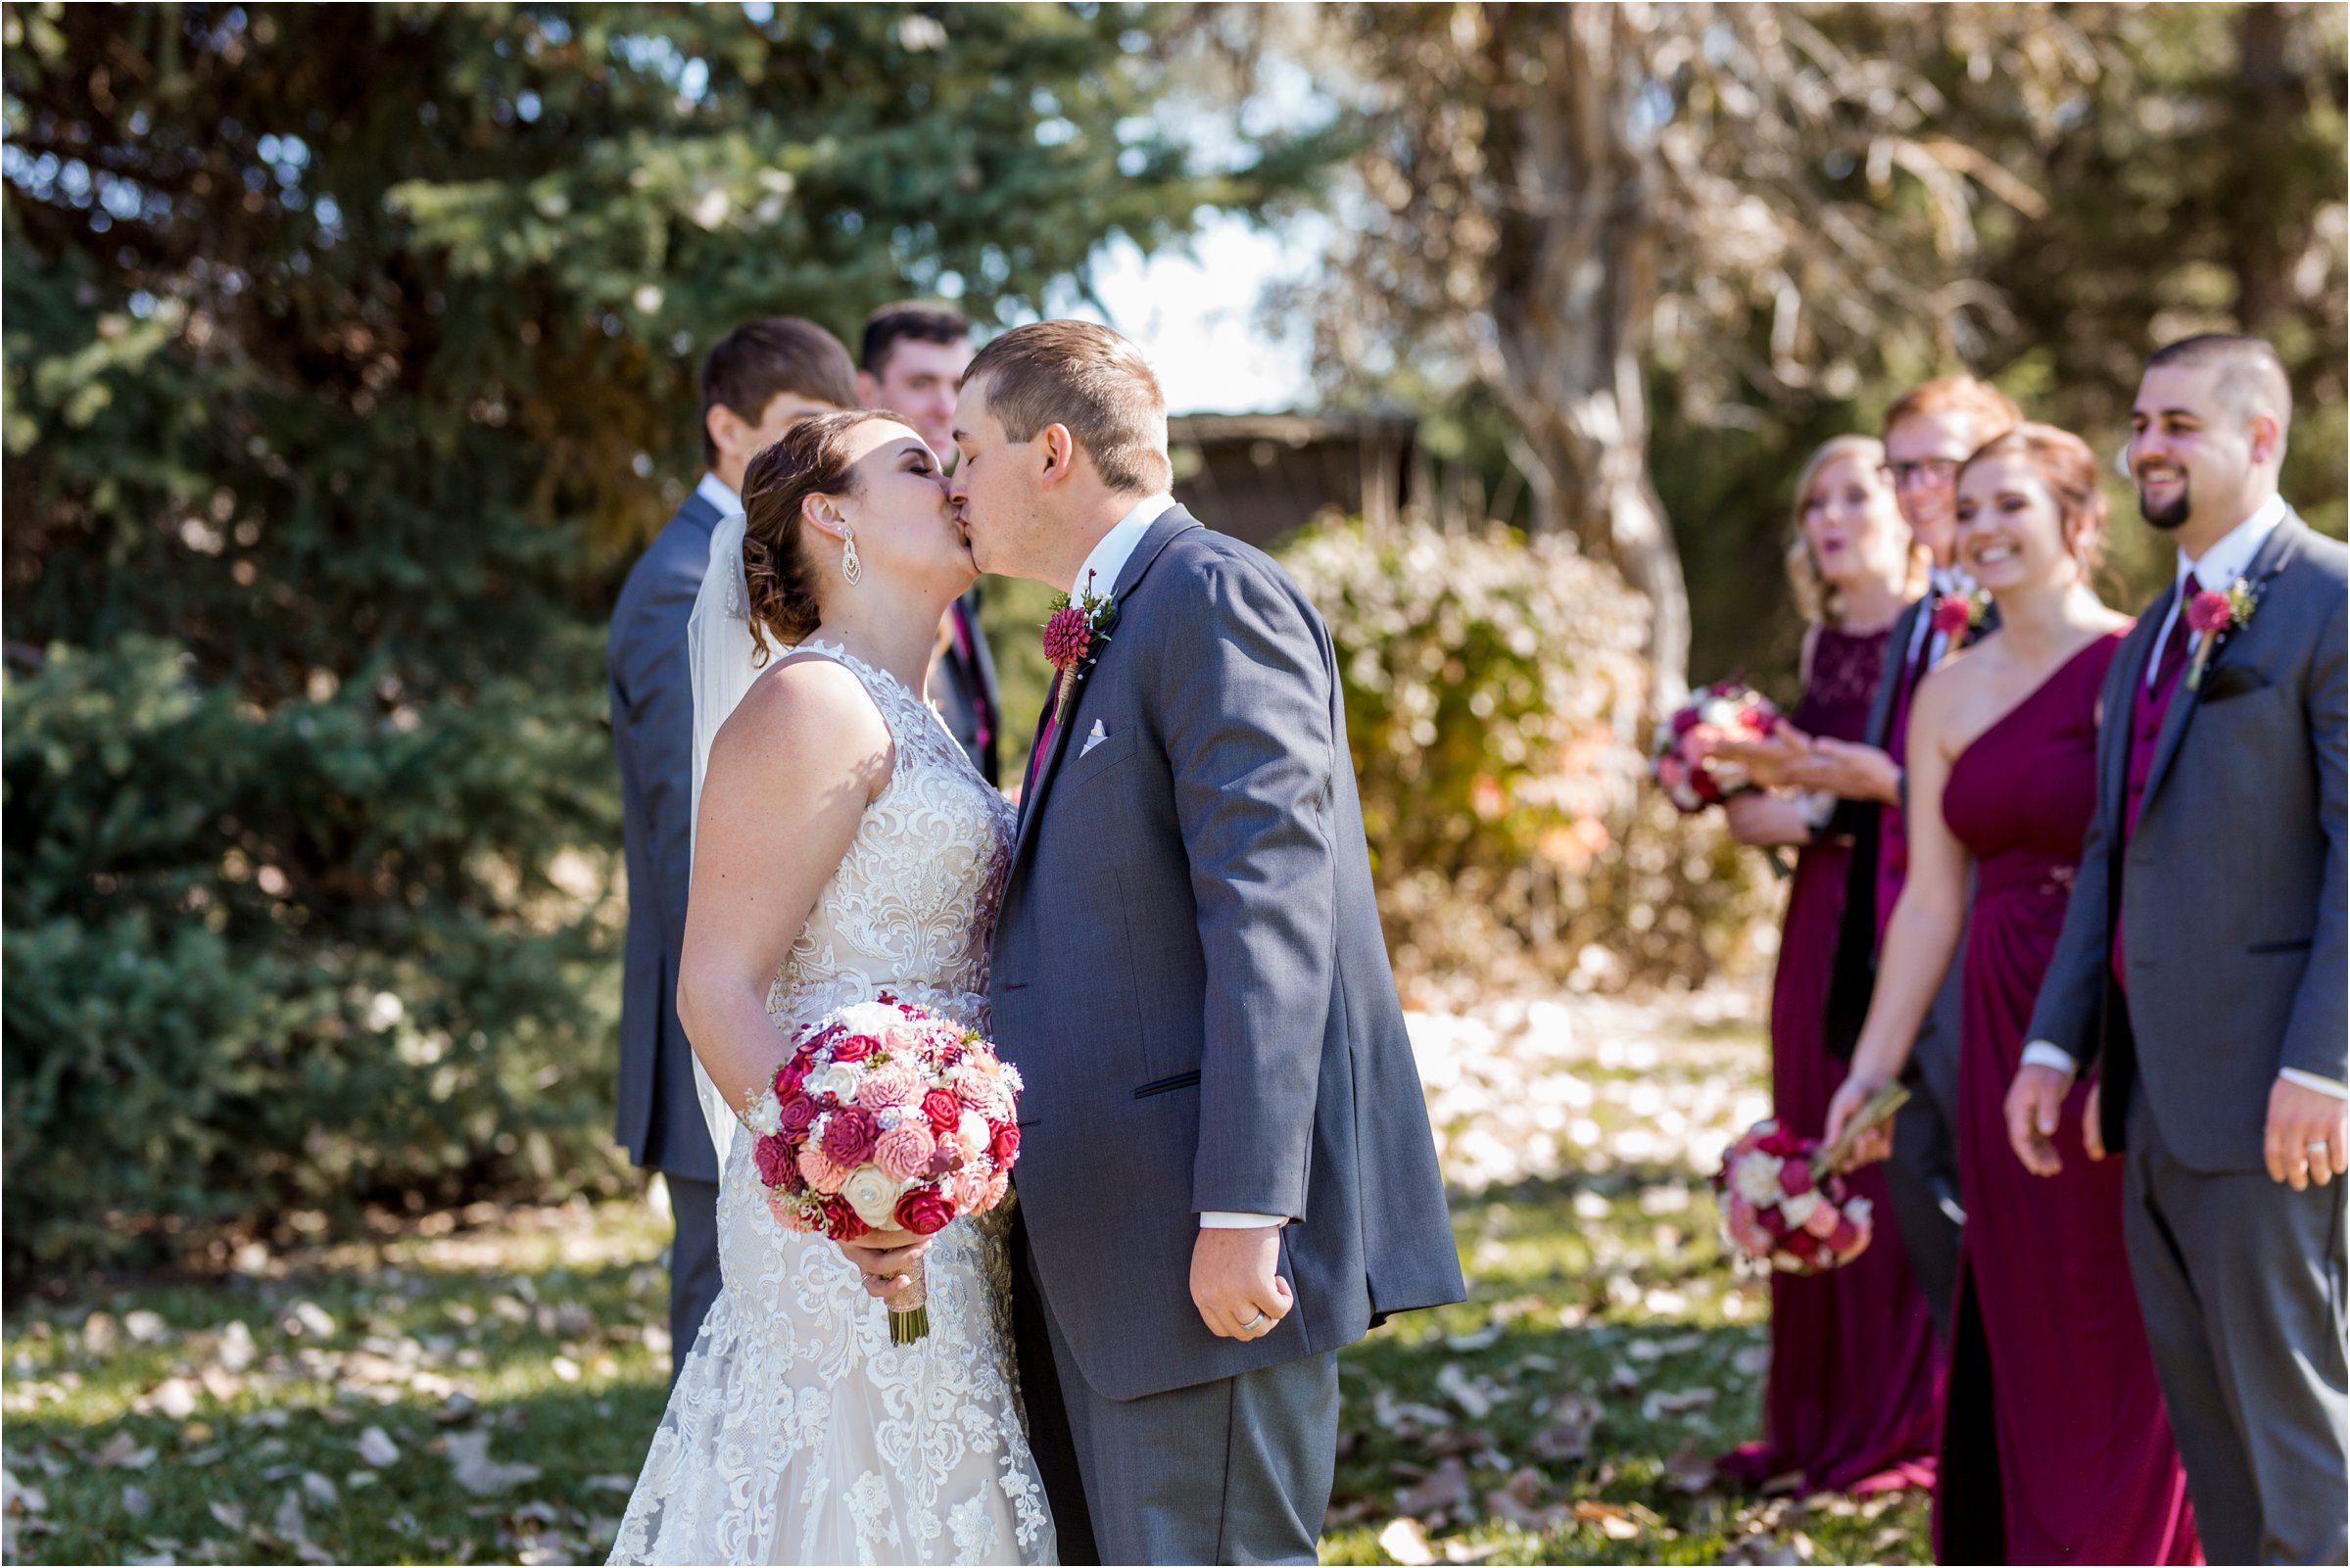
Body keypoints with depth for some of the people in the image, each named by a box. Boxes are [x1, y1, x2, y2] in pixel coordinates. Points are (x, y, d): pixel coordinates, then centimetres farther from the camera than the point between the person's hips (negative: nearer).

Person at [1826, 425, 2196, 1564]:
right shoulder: (1948, 696, 10)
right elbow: (1932, 897, 10)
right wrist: (1875, 1064, 8)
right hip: (2003, 1032, 5)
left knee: (2116, 1322, 3)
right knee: (2019, 1315, 12)